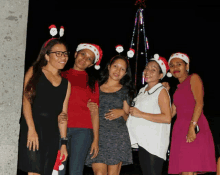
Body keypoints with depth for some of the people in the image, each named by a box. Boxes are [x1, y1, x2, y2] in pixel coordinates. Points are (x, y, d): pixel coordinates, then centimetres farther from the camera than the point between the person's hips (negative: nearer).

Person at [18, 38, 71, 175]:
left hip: (52, 131, 5)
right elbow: (26, 99, -4)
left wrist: (64, 143, 11)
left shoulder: (66, 83, 19)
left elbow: (63, 113, 17)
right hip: (32, 125, -5)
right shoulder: (34, 71, 7)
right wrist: (31, 129, -15)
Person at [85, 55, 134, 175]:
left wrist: (122, 112, -6)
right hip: (98, 134, 0)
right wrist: (88, 107, -4)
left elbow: (127, 117, 15)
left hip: (118, 137, 0)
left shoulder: (125, 91, 14)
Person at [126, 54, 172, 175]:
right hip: (142, 141, 8)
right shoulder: (142, 91, 20)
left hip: (154, 142, -8)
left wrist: (140, 114, -15)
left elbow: (167, 118, -17)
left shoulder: (161, 91, -5)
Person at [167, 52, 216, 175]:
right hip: (180, 129, 7)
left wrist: (192, 126, -21)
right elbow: (171, 112, 20)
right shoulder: (178, 88, 27)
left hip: (194, 129, -7)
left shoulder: (194, 78, 5)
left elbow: (199, 103, -10)